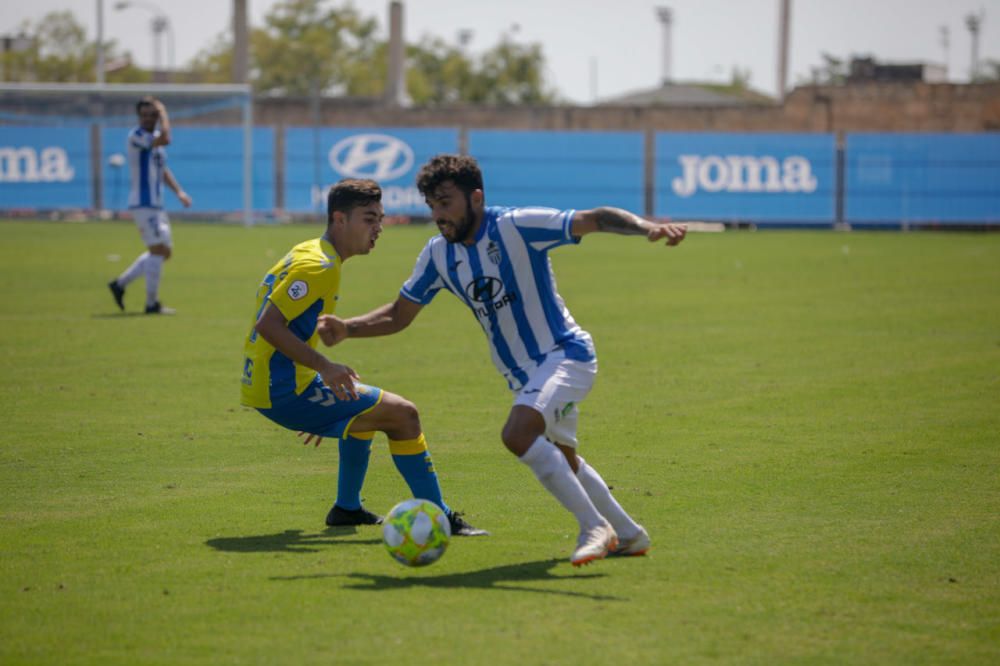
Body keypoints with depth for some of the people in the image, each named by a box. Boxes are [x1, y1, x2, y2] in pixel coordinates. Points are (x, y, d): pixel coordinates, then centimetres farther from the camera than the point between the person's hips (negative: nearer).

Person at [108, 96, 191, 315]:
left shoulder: (155, 138, 16)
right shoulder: (136, 137, -13)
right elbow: (165, 139, -30)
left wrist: (179, 191, 17)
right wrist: (164, 113, -16)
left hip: (156, 204, 9)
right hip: (143, 204, -9)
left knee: (165, 251, 13)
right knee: (158, 250, -11)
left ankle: (120, 283, 19)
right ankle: (152, 303, -5)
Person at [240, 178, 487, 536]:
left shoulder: (306, 254, 15)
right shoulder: (320, 266, -16)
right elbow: (268, 325, -25)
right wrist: (325, 367, -29)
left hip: (264, 385, 11)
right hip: (283, 391, -11)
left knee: (365, 403, 32)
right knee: (402, 414, -10)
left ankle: (347, 508, 34)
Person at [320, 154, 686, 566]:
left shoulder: (515, 227, -18)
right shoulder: (439, 254, 1)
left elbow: (596, 219, -25)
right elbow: (398, 315, 10)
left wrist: (646, 227, -43)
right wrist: (346, 329, -7)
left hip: (564, 354, -8)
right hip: (523, 374, 8)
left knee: (518, 433, -31)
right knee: (563, 463, 21)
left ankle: (594, 528, -21)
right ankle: (629, 535, 41)